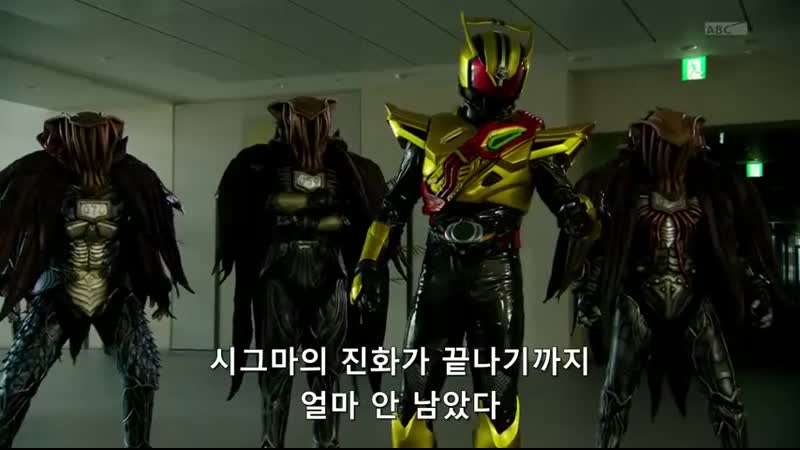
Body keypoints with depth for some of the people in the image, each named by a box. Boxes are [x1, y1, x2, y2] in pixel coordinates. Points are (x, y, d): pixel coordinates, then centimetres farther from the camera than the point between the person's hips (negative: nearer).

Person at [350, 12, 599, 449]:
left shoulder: (531, 139, 2)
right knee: (416, 387, 6)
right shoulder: (431, 133, 7)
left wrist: (582, 216, -23)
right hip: (439, 268, 2)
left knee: (498, 393, 4)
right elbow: (395, 205, 11)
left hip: (497, 272, -1)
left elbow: (566, 203, 1)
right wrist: (368, 264, 5)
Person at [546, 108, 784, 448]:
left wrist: (757, 289, 7)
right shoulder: (624, 186, -6)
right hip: (639, 303, -1)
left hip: (694, 303, 2)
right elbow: (594, 240, -5)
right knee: (617, 393, 5)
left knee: (726, 394, -1)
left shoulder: (710, 187, 1)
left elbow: (741, 242, 8)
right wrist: (588, 290, -9)